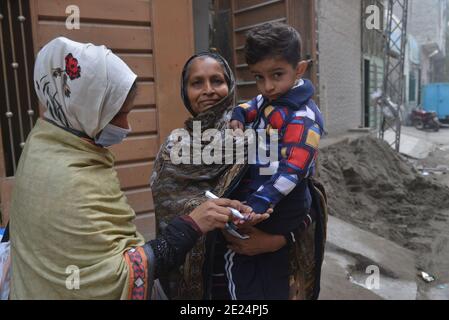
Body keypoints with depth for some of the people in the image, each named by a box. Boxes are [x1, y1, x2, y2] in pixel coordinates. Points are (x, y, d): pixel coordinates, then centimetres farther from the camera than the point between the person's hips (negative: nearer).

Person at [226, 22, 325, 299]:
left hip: (278, 212, -8)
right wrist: (236, 116, 6)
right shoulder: (270, 100, 7)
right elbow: (252, 109, 29)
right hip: (254, 197, 8)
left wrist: (260, 202, -37)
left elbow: (292, 168, -28)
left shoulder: (303, 117, -19)